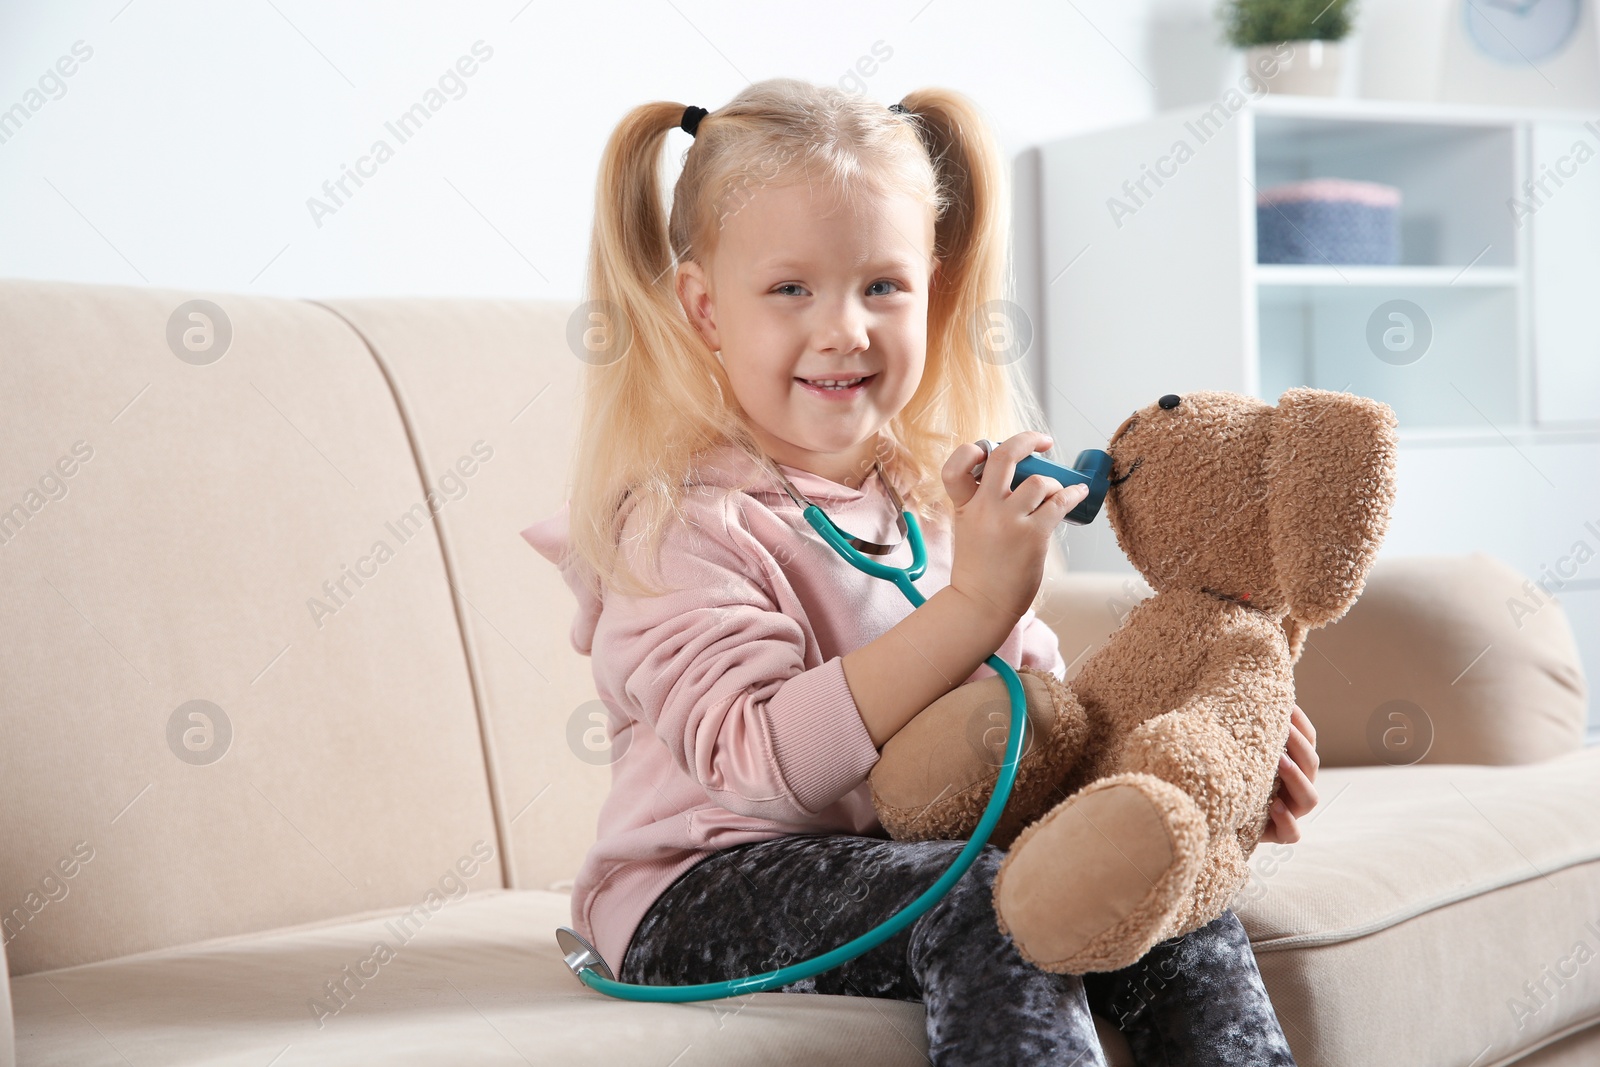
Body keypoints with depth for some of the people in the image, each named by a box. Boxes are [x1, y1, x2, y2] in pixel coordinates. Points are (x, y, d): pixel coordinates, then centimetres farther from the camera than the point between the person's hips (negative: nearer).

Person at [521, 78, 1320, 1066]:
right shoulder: (677, 523, -12)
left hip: (922, 858, 6)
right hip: (708, 895, -6)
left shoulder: (951, 497, 10)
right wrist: (974, 603, -29)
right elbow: (763, 762, -25)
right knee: (984, 903, -32)